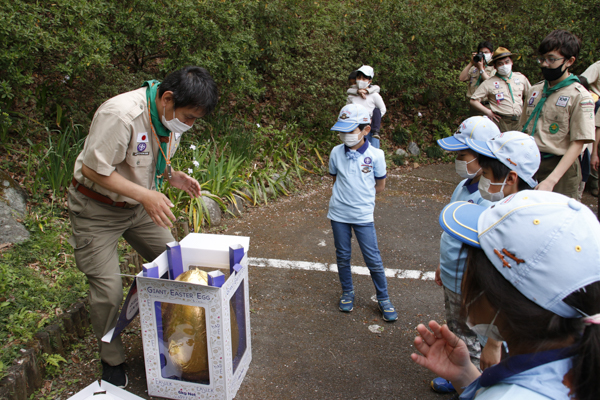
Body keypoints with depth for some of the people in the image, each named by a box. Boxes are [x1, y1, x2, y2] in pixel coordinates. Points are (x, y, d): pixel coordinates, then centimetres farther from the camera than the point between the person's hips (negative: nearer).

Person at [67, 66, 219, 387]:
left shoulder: (173, 117, -5)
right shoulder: (120, 114, -31)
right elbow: (93, 168, -27)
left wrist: (172, 175, -9)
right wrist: (144, 195, -31)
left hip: (139, 205, 7)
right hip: (97, 209, -7)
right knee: (108, 290, -7)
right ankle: (112, 361, 18)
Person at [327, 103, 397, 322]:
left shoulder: (375, 155, -10)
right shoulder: (336, 153, -4)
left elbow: (380, 185, 1)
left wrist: (362, 196, 2)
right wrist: (347, 194, 1)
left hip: (363, 215, -2)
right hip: (338, 214, 2)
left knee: (373, 260, 4)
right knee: (343, 256, 15)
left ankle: (383, 298, 23)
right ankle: (347, 292, 36)